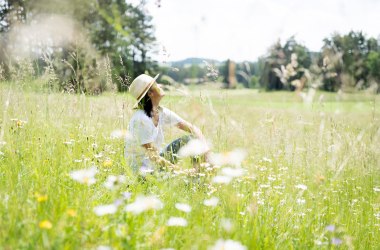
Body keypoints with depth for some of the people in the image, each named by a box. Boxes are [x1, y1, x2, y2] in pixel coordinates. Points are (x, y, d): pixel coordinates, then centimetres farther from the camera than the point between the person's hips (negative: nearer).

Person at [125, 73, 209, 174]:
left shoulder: (162, 112, -2)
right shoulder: (141, 119, -24)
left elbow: (193, 128, 0)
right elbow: (153, 155, -24)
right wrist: (180, 170, -23)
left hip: (158, 161, 8)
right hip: (145, 169, -8)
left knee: (191, 139, -4)